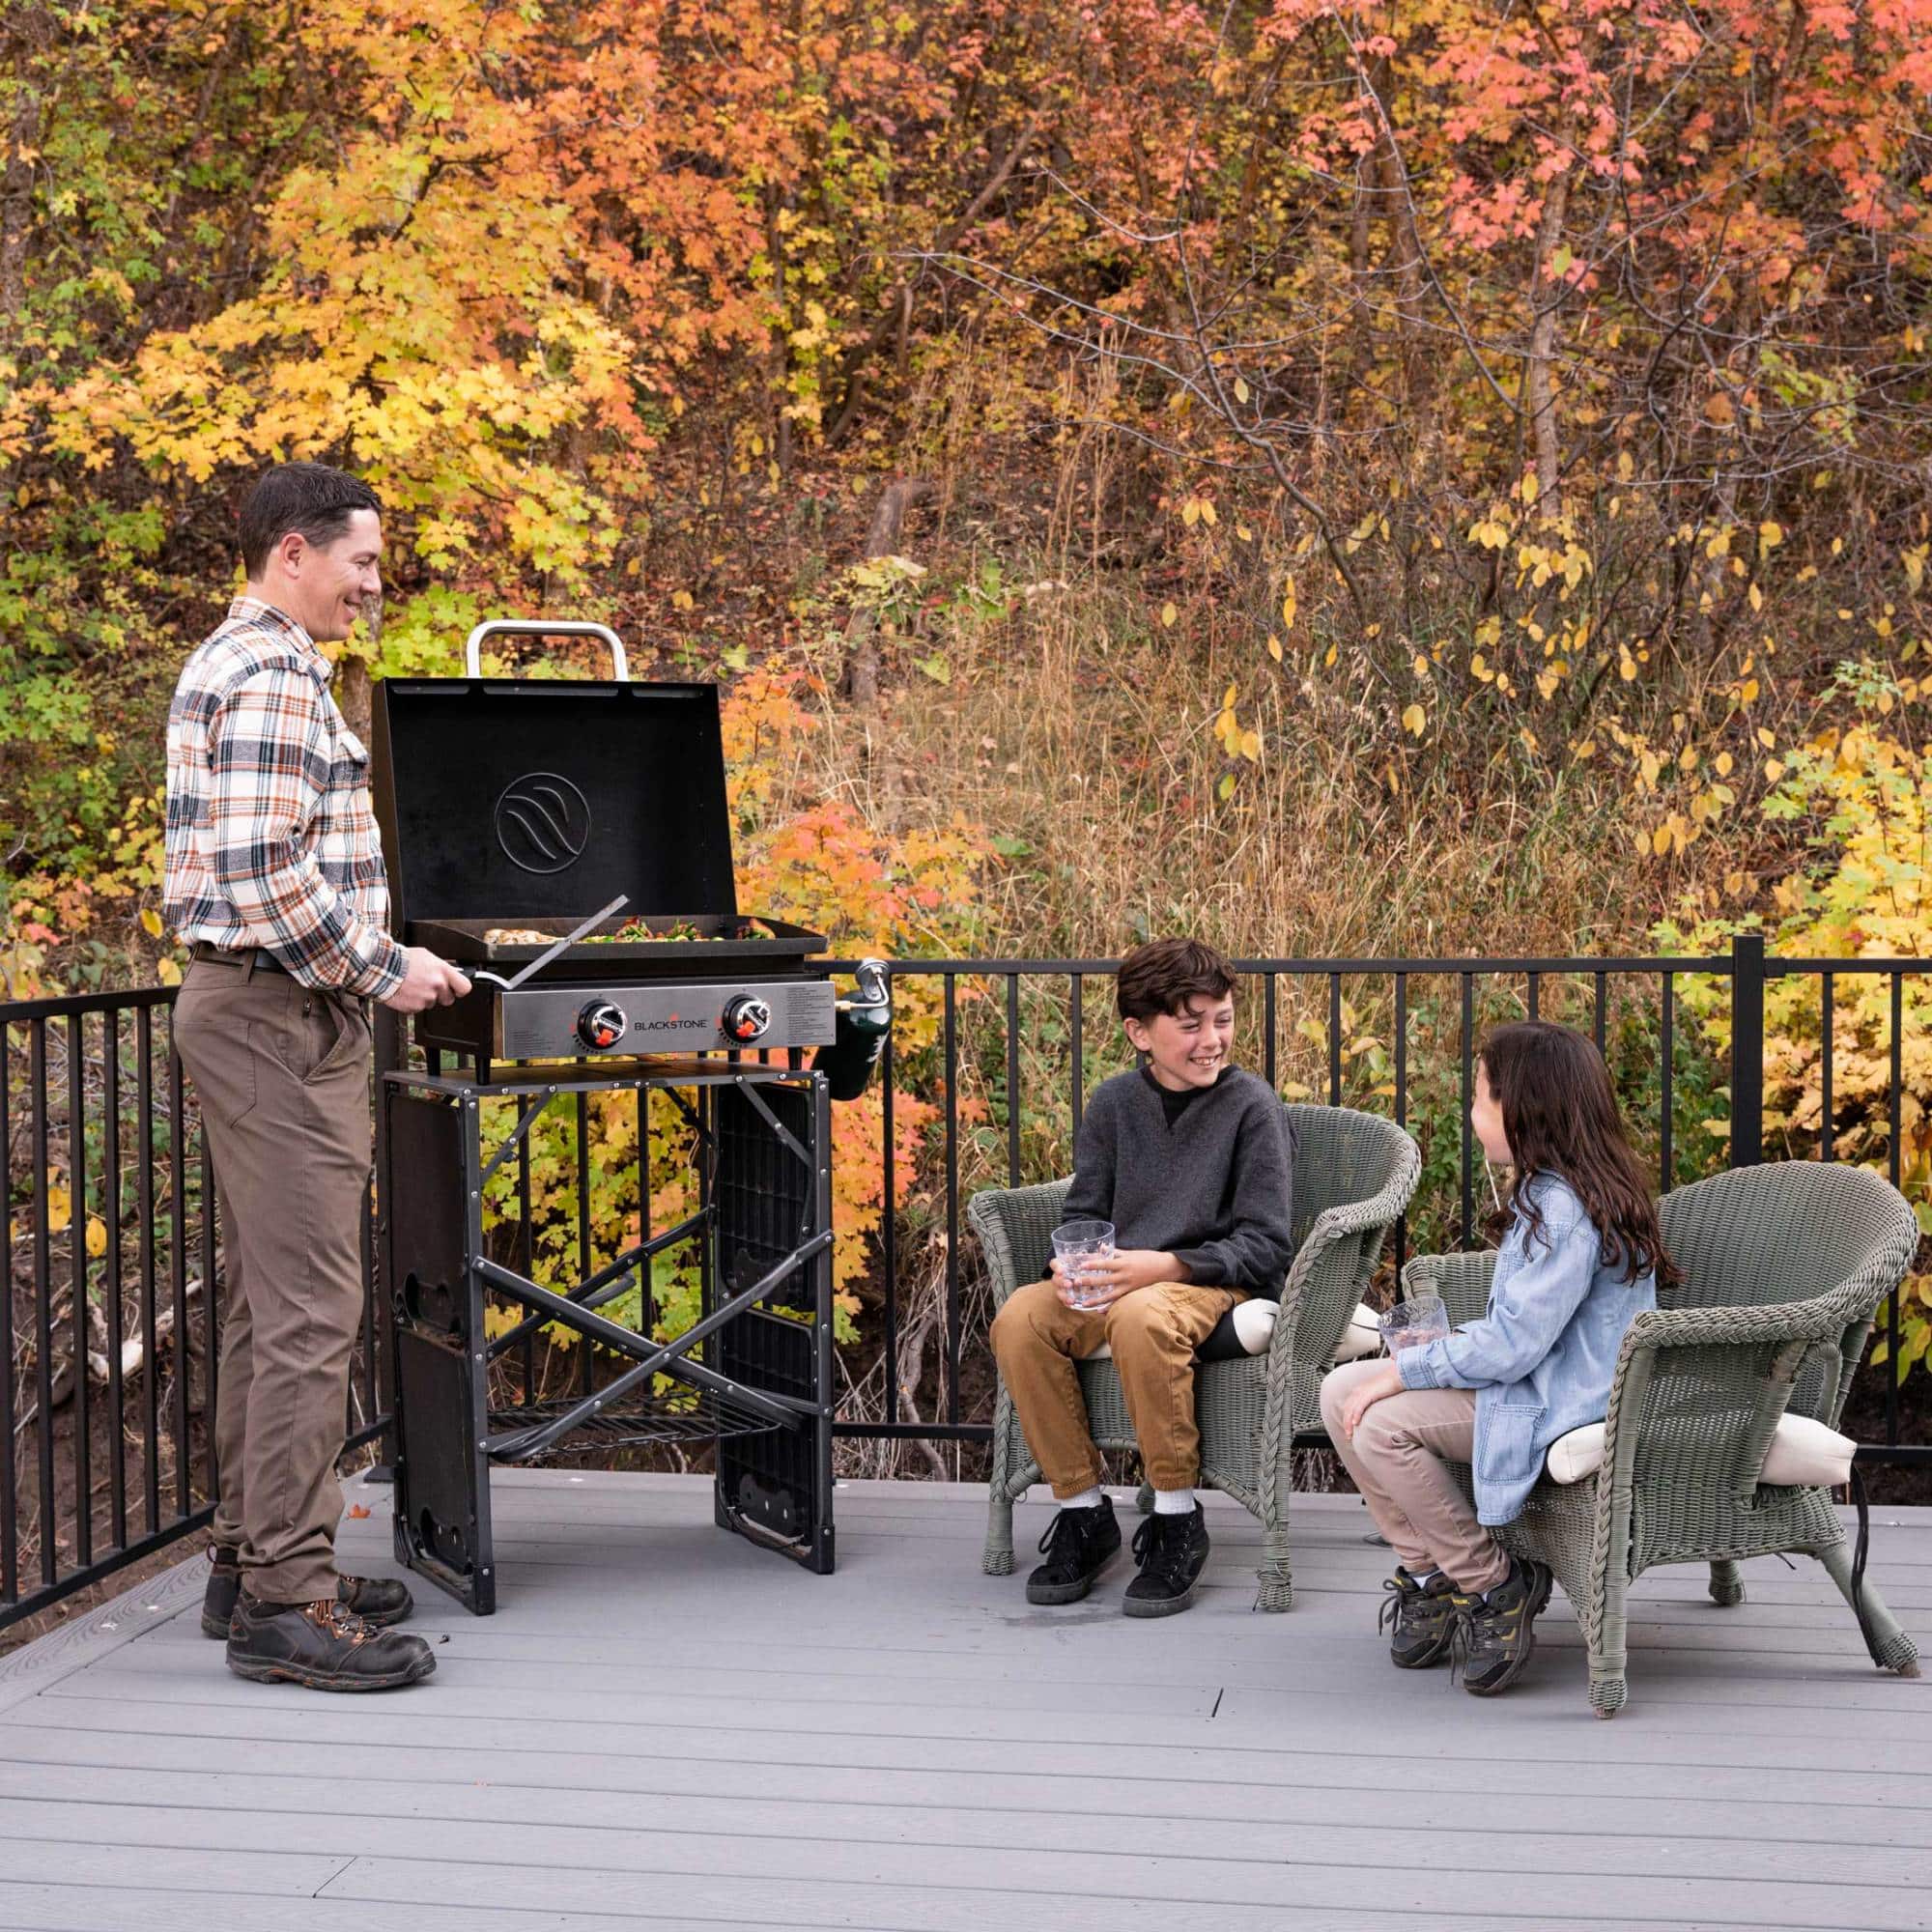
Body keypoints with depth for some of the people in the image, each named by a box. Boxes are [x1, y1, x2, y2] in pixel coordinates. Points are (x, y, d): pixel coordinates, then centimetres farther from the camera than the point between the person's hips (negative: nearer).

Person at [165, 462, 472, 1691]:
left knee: (267, 1307, 15)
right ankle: (287, 1602, -5)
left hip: (252, 1008, 11)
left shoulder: (234, 665, 19)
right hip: (285, 1018, -11)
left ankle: (252, 1564, 23)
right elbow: (264, 873, -25)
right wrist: (383, 971, -16)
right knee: (309, 1313, -9)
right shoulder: (274, 678, -15)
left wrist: (370, 960, 20)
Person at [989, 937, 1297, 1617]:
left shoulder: (1251, 1105, -4)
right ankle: (1083, 1512, -9)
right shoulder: (1113, 1103, 9)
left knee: (1141, 1317, -39)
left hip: (1218, 1284, -4)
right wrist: (1076, 1266, -10)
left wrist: (1163, 1266, -22)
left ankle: (1177, 1520, -20)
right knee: (1019, 1319, -25)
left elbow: (1266, 1244, -8)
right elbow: (1084, 1213, 15)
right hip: (1117, 1284, 5)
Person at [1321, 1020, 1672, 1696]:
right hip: (1537, 1379, 10)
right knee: (1342, 1392, 0)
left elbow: (1513, 1344, -25)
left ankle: (1494, 1587, -8)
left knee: (1382, 1423, -25)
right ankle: (1429, 1575, 6)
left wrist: (1403, 1371, -17)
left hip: (1567, 1407, -10)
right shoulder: (1546, 1191, 10)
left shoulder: (1565, 1210, -22)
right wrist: (1448, 1344, 5)